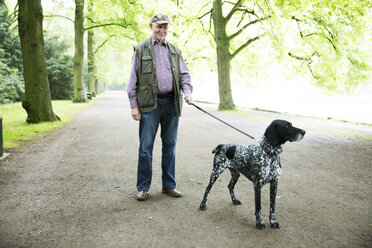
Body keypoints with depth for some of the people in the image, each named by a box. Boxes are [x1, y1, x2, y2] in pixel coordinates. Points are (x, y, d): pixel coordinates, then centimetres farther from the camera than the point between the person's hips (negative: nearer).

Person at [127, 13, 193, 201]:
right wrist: (134, 105, -4)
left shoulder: (175, 51, 17)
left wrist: (187, 92, -5)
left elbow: (184, 75, 15)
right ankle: (143, 187, 11)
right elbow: (133, 80, 4)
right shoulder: (140, 49, 8)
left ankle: (169, 185, 19)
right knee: (146, 146, -2)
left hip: (171, 103, 3)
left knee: (170, 145, 8)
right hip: (149, 104, -3)